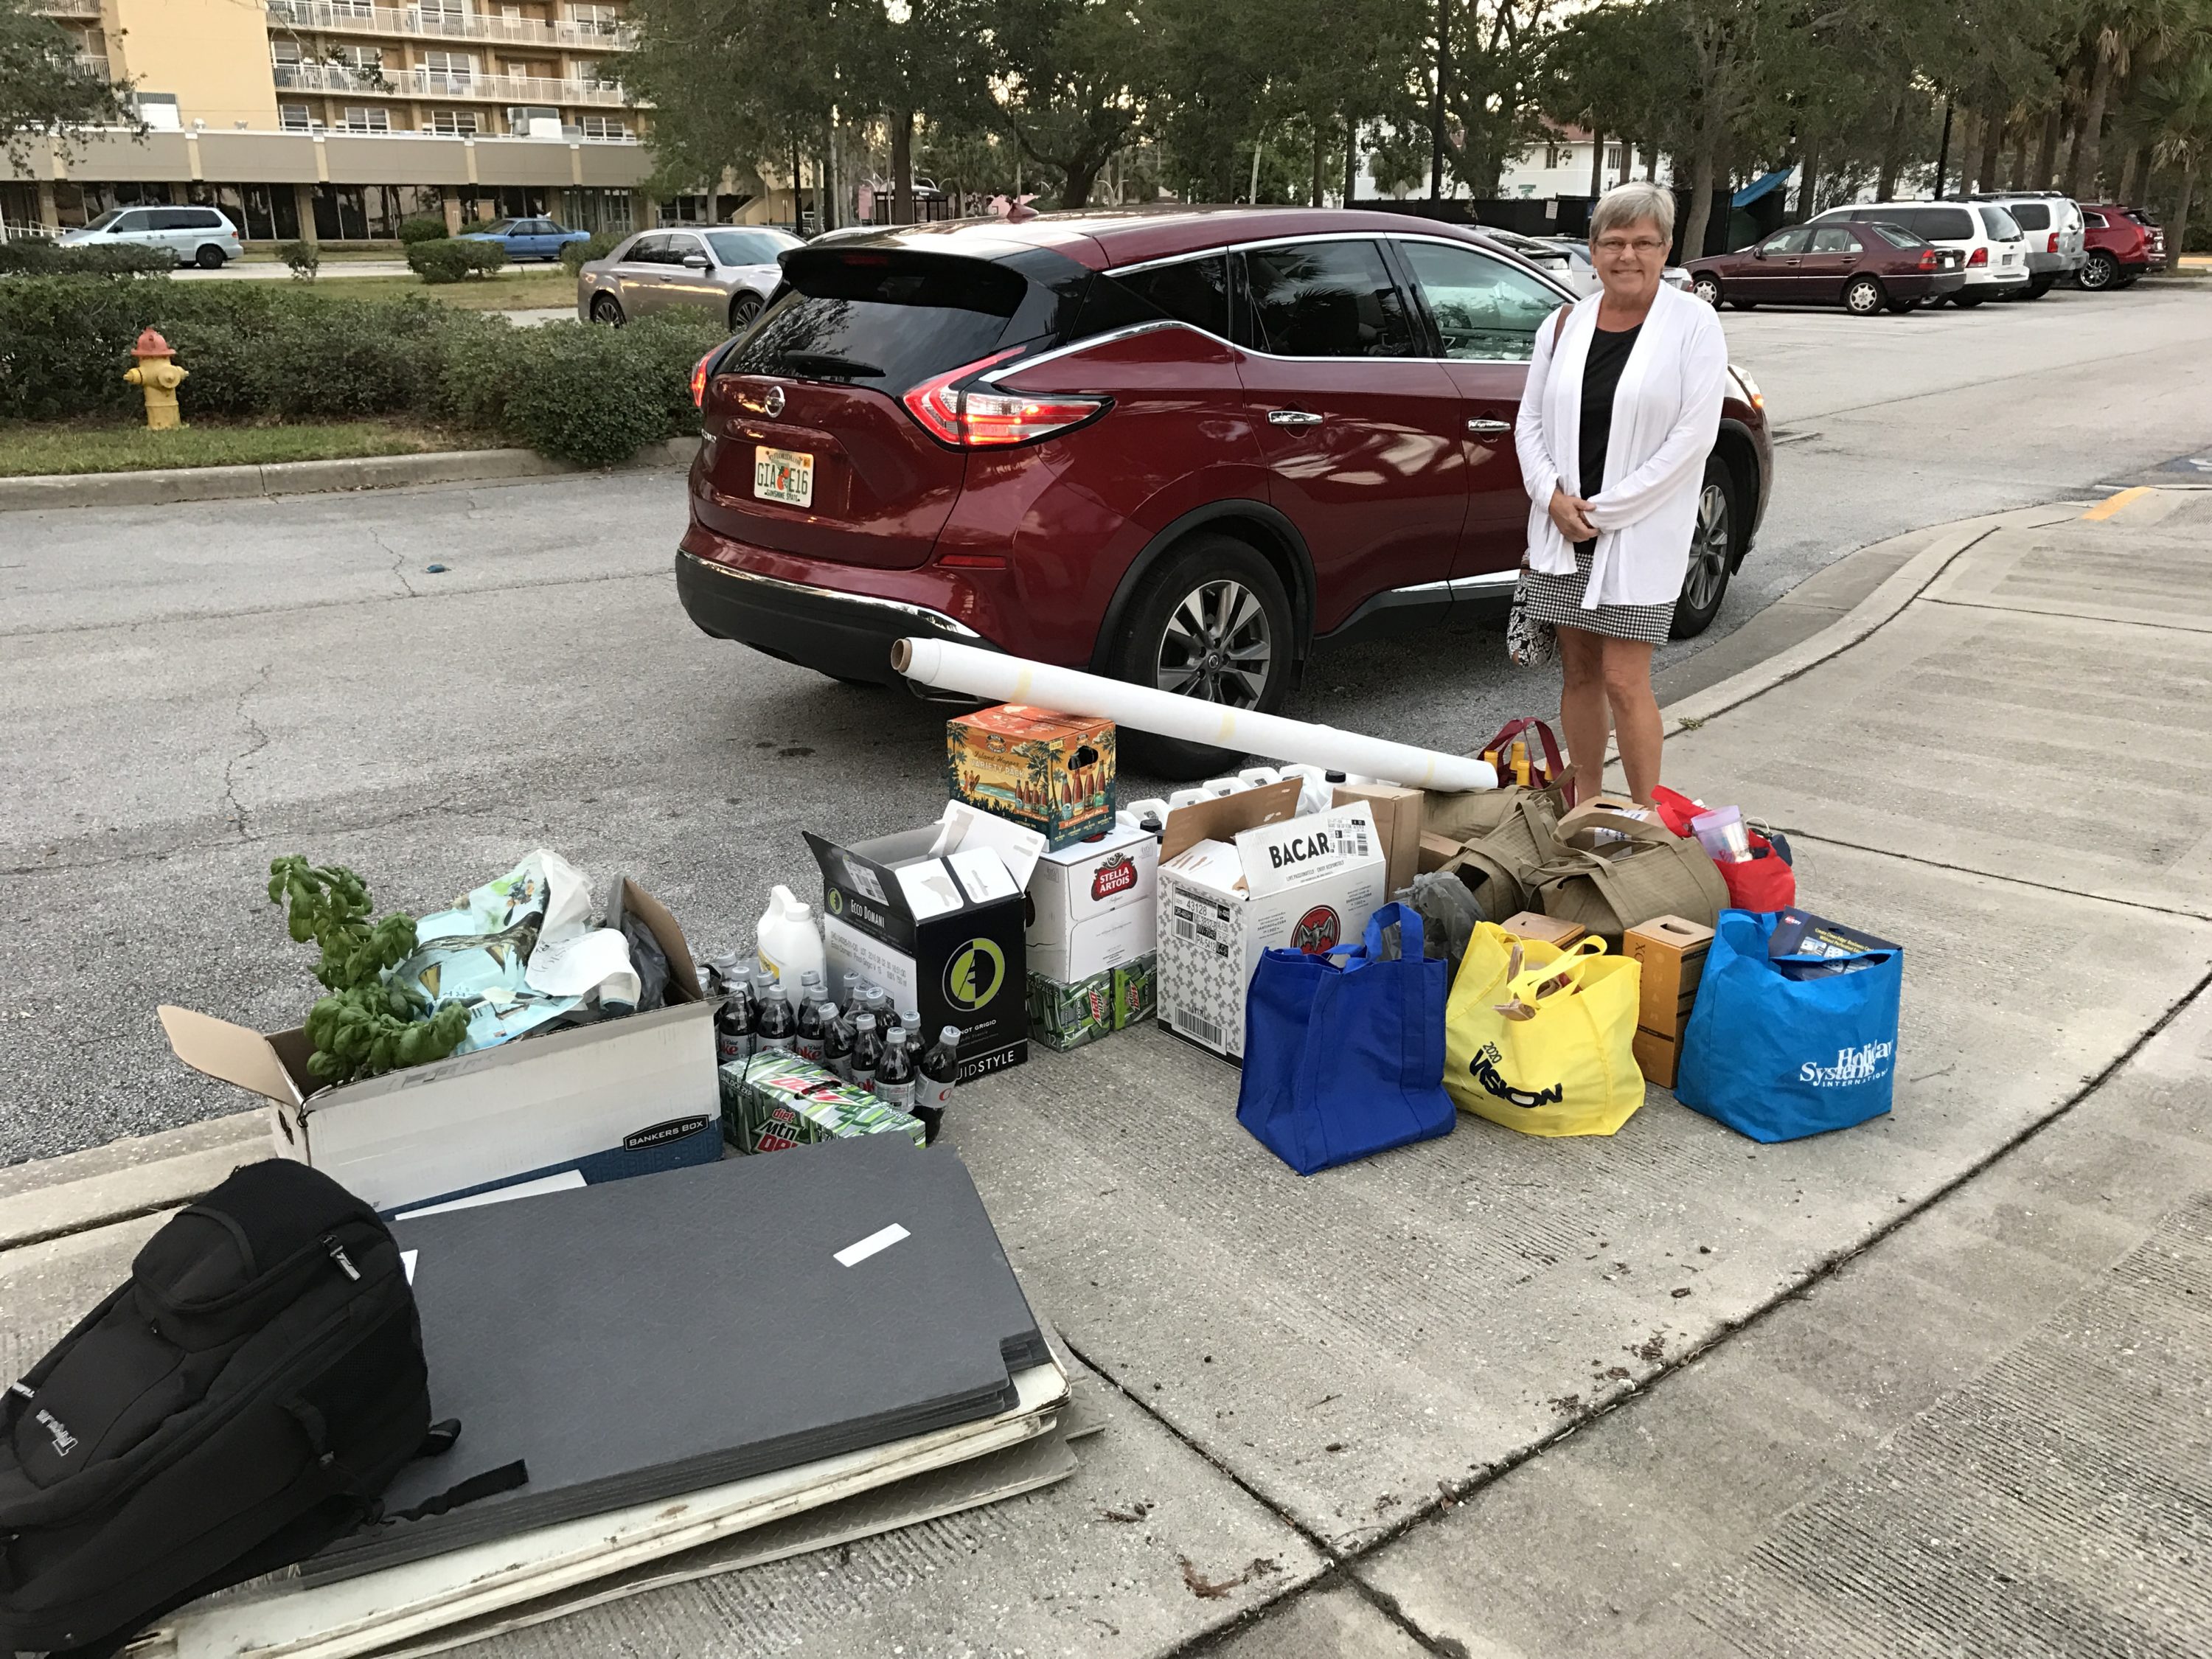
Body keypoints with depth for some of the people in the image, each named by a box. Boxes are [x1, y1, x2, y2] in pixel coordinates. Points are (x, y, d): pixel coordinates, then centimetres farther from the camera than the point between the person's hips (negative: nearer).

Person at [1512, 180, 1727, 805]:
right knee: (1579, 671, 11)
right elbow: (1530, 420, 11)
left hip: (1640, 535, -4)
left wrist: (1608, 509, -14)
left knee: (1624, 682, -6)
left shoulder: (1693, 324, -5)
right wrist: (1552, 494, -7)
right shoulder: (1565, 325, 8)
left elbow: (1693, 436, -11)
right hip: (1564, 526, 5)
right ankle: (1585, 806, 24)